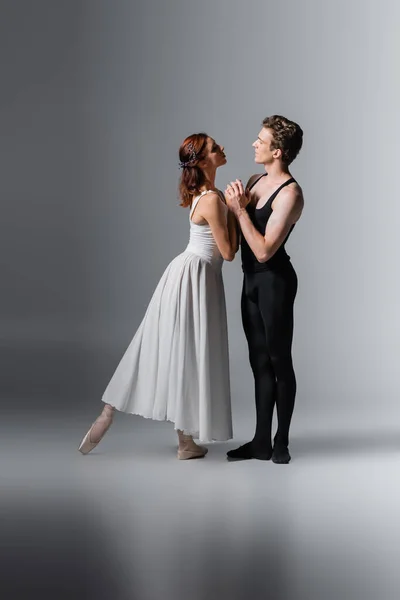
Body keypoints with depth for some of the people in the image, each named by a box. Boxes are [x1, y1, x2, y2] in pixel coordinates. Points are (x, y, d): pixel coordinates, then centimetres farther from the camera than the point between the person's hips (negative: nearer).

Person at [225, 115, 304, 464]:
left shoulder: (290, 194, -17)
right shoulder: (256, 180, 10)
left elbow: (264, 250, -22)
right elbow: (238, 236, 14)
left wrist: (240, 210, -19)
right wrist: (234, 204, -5)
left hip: (275, 280, -9)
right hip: (252, 279, 9)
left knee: (279, 360, 1)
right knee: (260, 362, 11)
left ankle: (281, 442, 13)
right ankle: (261, 442, 19)